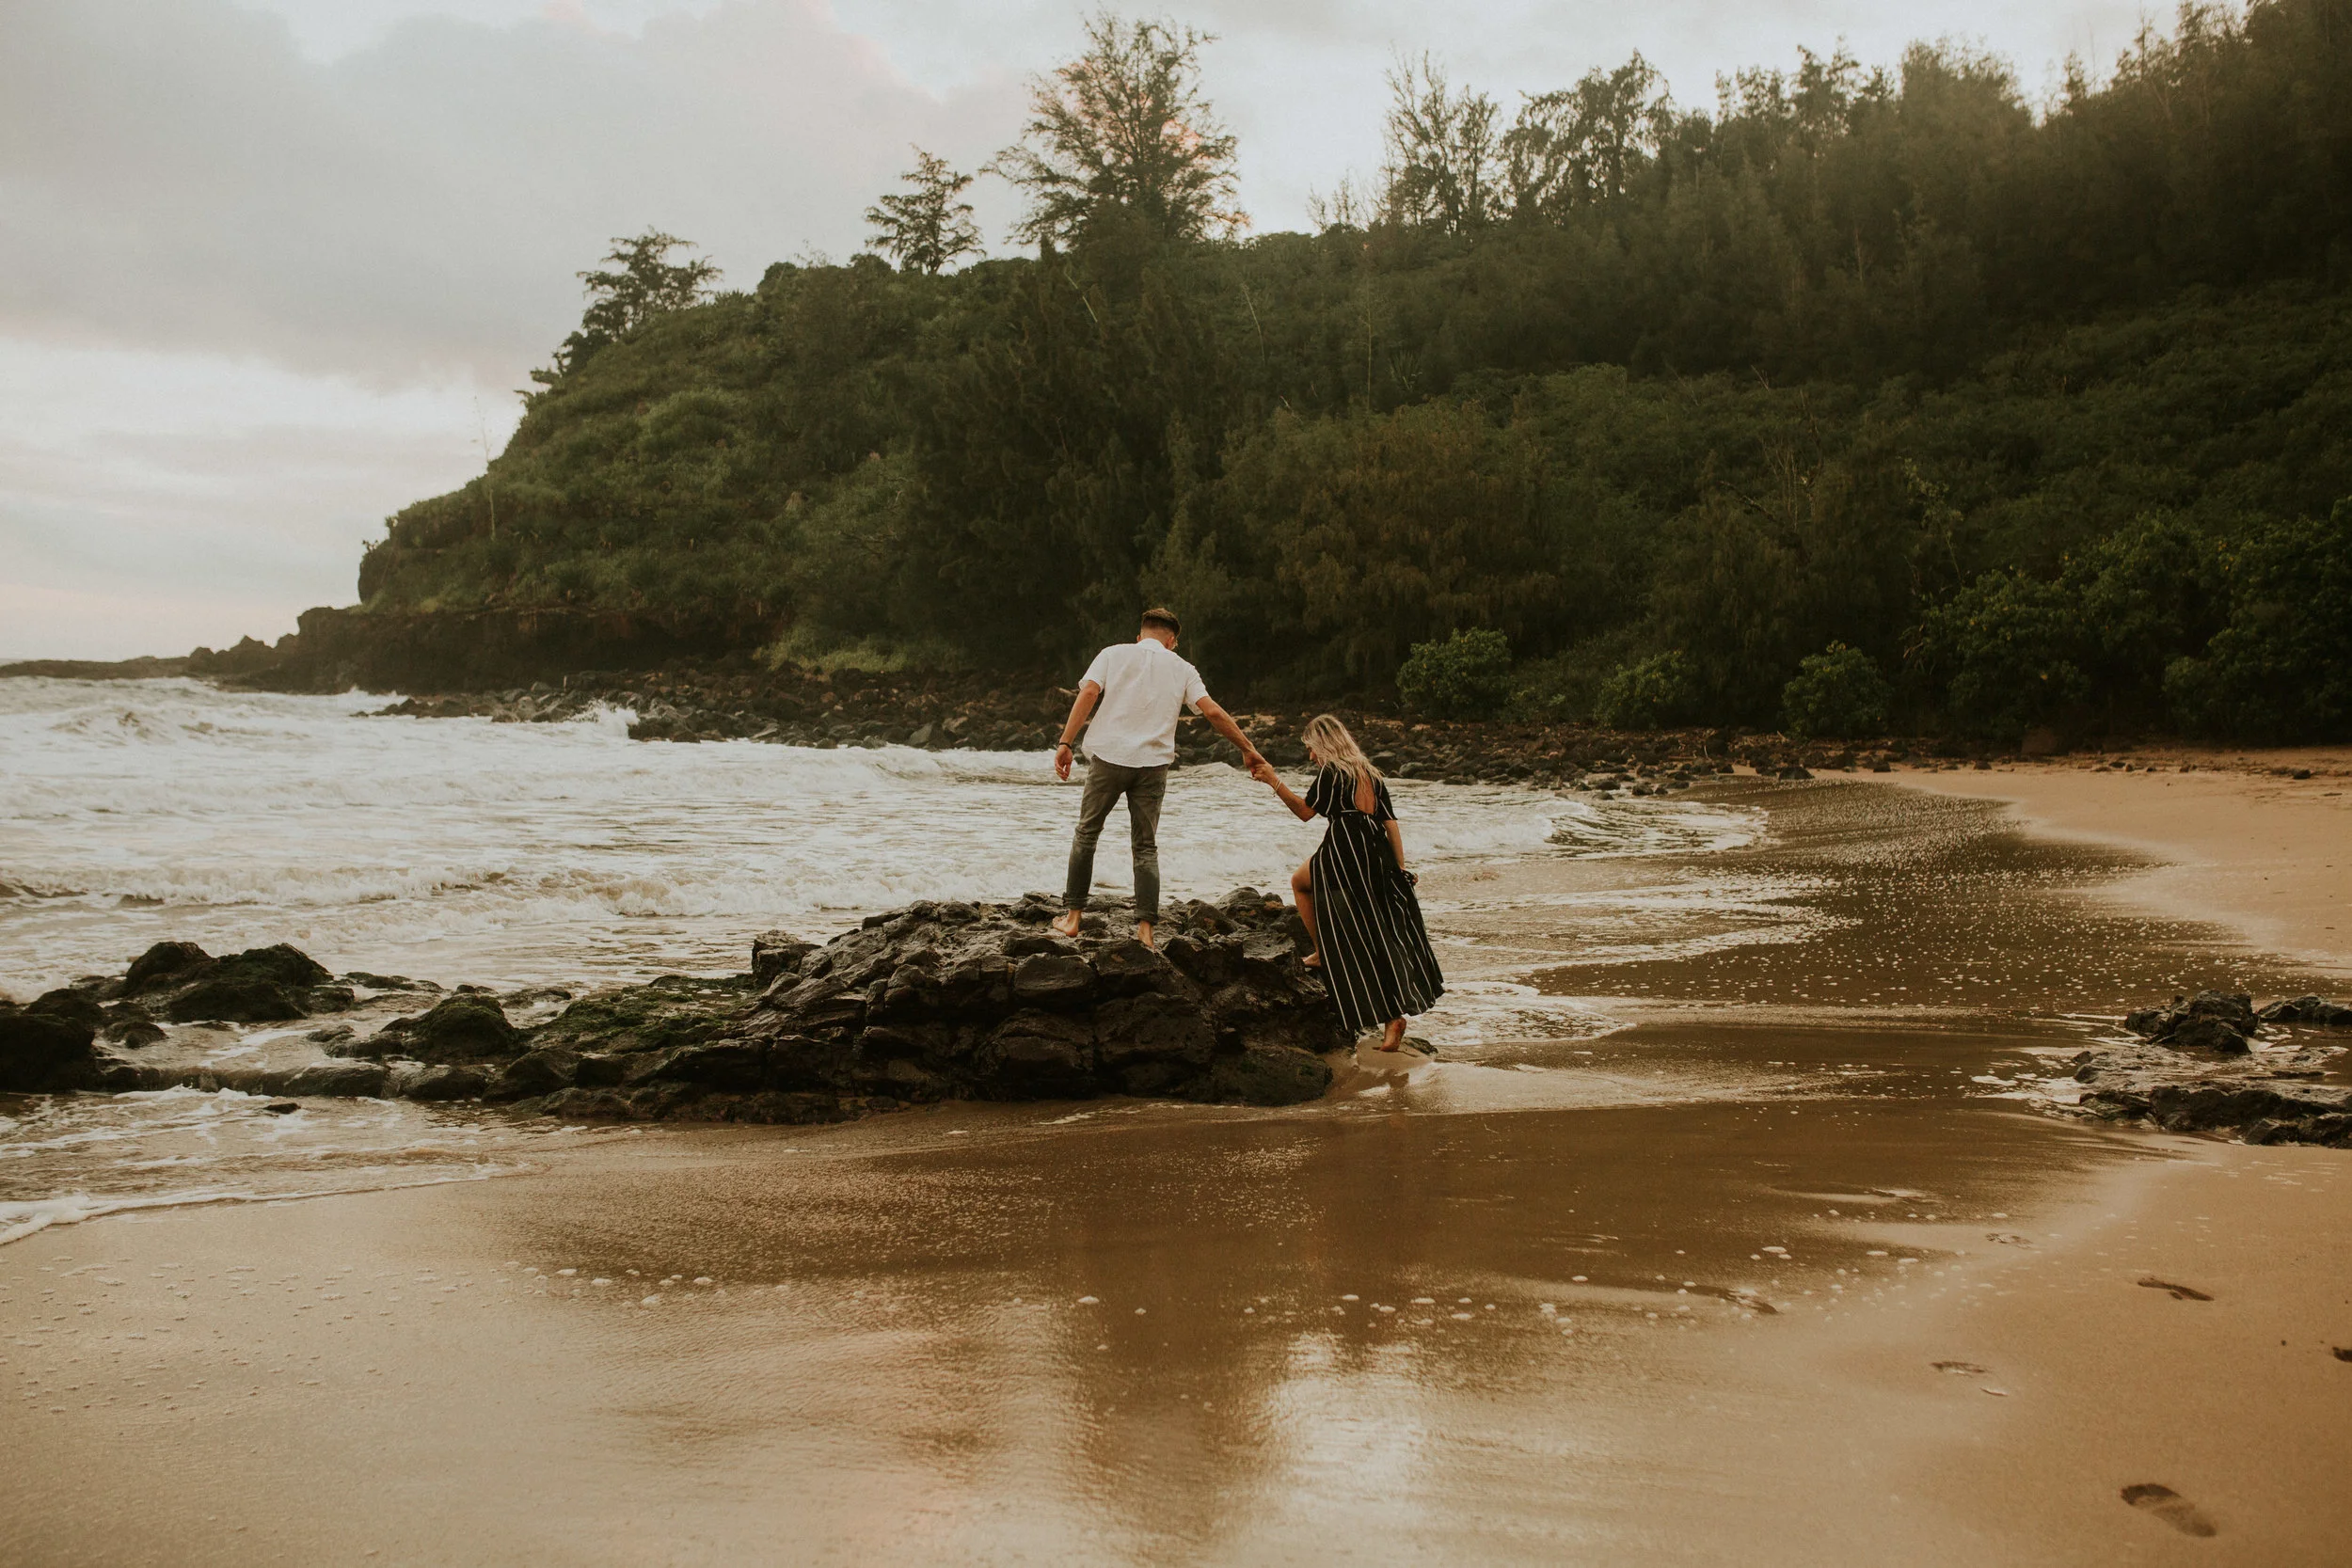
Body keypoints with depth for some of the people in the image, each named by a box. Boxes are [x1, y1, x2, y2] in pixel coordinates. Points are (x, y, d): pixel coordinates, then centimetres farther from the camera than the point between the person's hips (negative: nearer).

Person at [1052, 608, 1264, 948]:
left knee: (1086, 834, 14)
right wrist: (1248, 749, 8)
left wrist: (1065, 743, -10)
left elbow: (1088, 694, -6)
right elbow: (1213, 712, 1)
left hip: (1108, 757, -1)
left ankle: (1072, 918, 15)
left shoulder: (1113, 654, 8)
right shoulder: (1181, 669, 10)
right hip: (1153, 764, 1)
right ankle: (1145, 929, 2)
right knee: (1146, 847, 9)